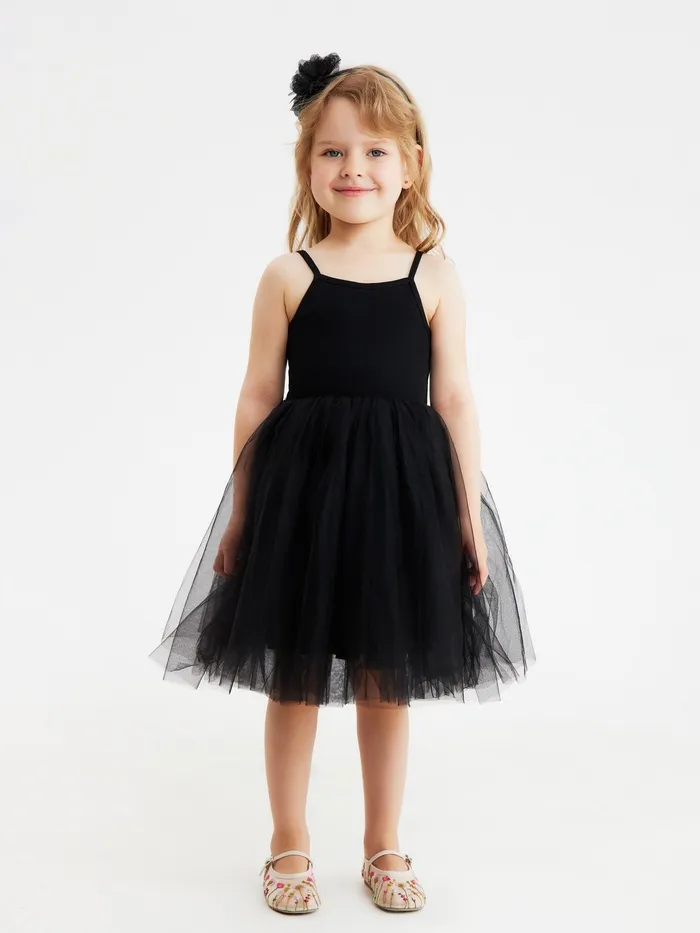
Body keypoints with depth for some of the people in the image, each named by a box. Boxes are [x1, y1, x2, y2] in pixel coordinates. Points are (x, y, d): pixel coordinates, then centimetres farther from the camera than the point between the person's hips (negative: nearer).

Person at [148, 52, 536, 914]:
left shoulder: (434, 274, 0)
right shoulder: (289, 276, -2)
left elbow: (454, 399, 1)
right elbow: (258, 398, 1)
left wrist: (469, 514, 0)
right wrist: (240, 512, 2)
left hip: (402, 492, 1)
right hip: (302, 489, 0)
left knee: (387, 683, 14)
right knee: (294, 679, 11)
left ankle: (384, 847, 33)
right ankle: (289, 847, 31)